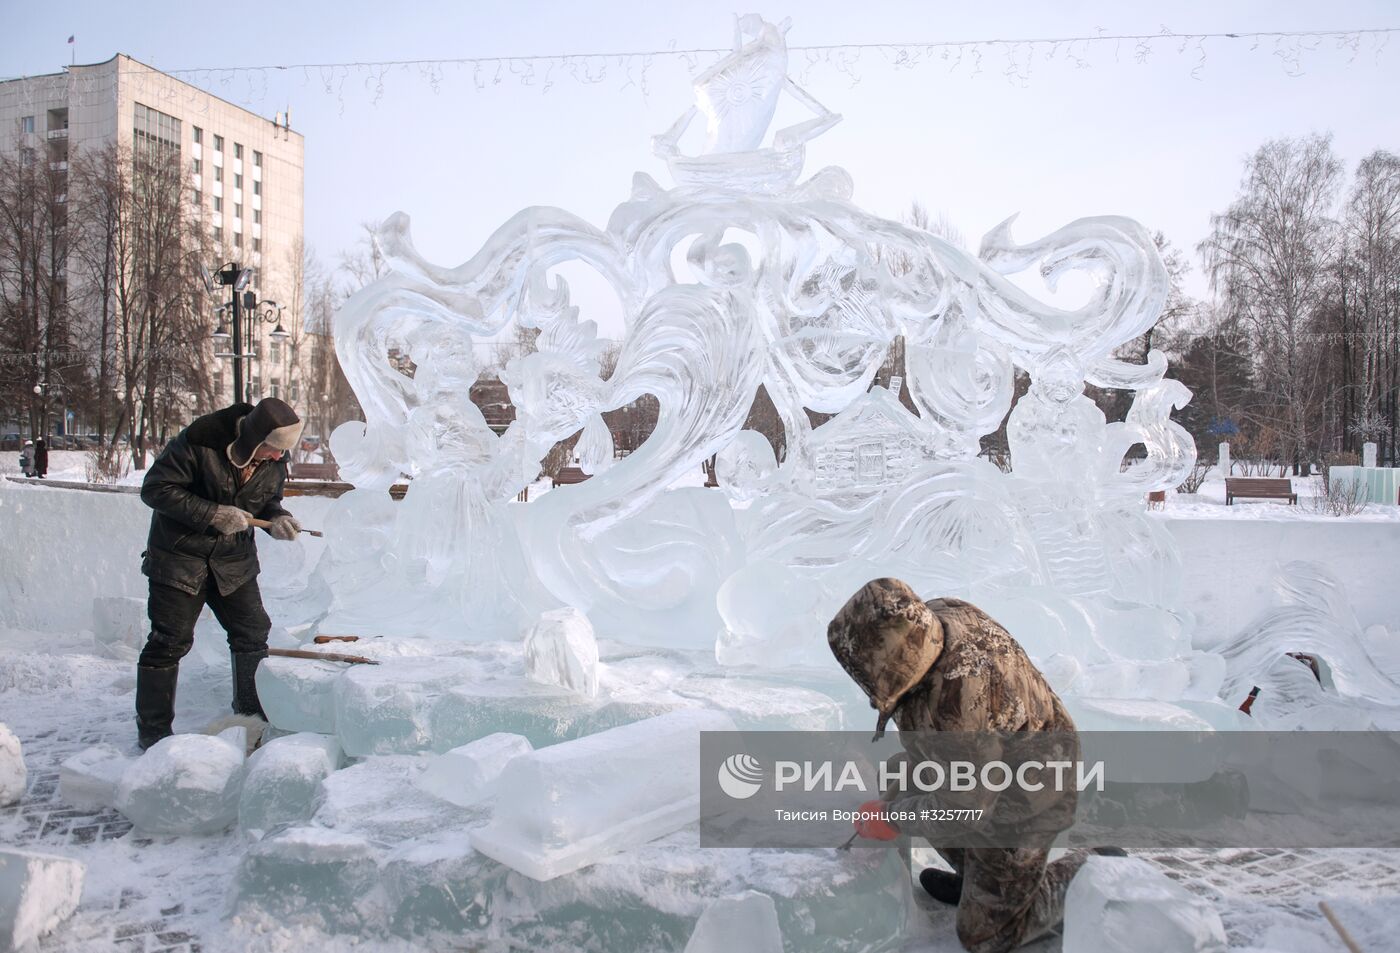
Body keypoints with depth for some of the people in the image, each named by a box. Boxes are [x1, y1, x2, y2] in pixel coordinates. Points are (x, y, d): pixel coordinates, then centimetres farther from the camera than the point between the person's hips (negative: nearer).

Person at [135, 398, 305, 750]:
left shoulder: (274, 462, -7)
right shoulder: (199, 442, -23)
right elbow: (155, 489, -19)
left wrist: (276, 519, -14)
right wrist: (214, 514, -26)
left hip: (234, 559, 5)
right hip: (181, 556, -5)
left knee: (253, 633, 6)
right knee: (170, 641, -1)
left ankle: (252, 714, 23)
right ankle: (153, 729, 13)